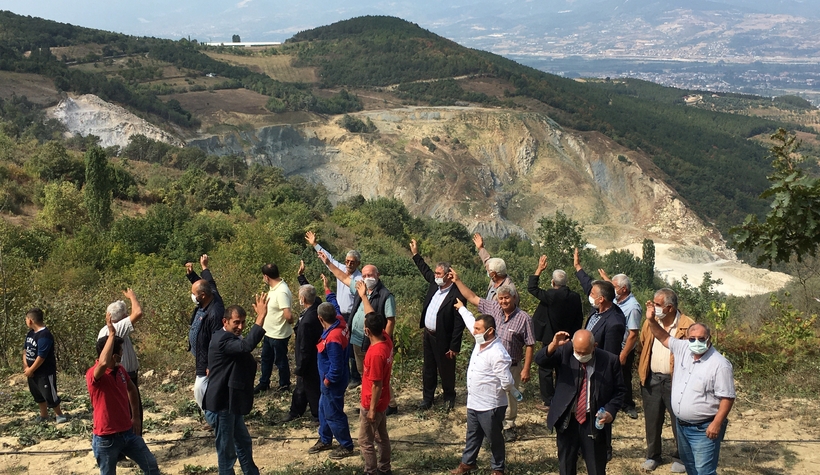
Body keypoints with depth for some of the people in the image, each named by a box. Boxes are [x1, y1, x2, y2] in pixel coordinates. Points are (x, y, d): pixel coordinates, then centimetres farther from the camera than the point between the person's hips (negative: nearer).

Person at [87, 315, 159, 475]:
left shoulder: (120, 370, 3)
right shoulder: (93, 375, -20)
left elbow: (131, 389, 23)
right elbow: (103, 363, -46)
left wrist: (135, 417, 19)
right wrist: (112, 333, -37)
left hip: (128, 432, 7)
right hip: (106, 438, -7)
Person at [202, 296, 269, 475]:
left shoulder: (231, 338, 12)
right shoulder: (222, 340, -25)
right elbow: (247, 345, -42)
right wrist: (261, 316, -43)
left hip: (232, 402, 11)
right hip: (221, 404, -11)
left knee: (243, 443, 23)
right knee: (227, 450, 3)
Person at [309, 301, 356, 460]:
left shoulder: (332, 339, -35)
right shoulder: (340, 321, -10)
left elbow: (336, 368, -30)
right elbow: (335, 307, 14)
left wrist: (327, 381, -14)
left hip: (333, 383, -10)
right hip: (333, 380, 10)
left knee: (333, 414, 7)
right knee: (324, 409, 24)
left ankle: (346, 446, 24)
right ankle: (325, 440, 41)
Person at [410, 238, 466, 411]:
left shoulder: (456, 295, -24)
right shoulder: (434, 284, -1)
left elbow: (459, 324, -21)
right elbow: (426, 271, 23)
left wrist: (454, 347, -20)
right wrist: (415, 254, 19)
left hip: (442, 339, -7)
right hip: (427, 335, 7)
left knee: (446, 371, 11)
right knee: (428, 369, 18)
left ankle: (449, 397, 31)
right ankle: (427, 398, 30)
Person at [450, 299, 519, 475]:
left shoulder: (497, 354, -29)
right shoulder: (480, 342, -2)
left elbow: (507, 381, -23)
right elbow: (472, 321, 19)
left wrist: (512, 393, -4)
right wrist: (462, 308, 32)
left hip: (490, 406, -9)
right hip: (473, 402, 9)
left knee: (495, 439, 11)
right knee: (472, 435, 24)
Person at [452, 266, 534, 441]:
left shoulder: (524, 318, -12)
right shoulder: (493, 308, -1)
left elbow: (529, 346, -10)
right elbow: (472, 298, 8)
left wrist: (526, 369, -12)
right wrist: (457, 281, 6)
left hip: (511, 367, -3)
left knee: (509, 399, 11)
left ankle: (508, 427, 31)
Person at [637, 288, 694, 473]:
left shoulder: (687, 326, -13)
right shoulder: (650, 322, 2)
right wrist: (643, 371, 9)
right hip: (652, 379, 4)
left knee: (679, 421, 7)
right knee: (652, 420, 13)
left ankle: (679, 457, 24)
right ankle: (652, 456, 28)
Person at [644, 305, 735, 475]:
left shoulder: (719, 364, -20)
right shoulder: (683, 349, 0)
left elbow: (727, 397, -19)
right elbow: (664, 338, 16)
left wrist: (717, 423, -24)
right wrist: (652, 320, 0)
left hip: (704, 429, -8)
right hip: (681, 424, 8)